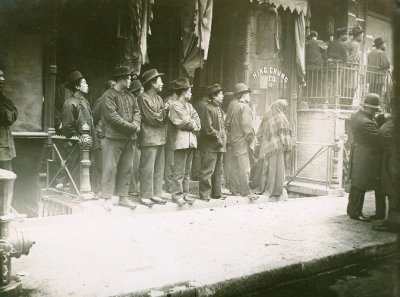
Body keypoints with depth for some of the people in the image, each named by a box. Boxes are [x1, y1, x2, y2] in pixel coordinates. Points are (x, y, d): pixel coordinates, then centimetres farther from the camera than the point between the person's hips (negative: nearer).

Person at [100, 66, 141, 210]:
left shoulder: (130, 96, 17)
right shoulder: (109, 95, -7)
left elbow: (136, 111, 14)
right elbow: (112, 116, -16)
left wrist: (136, 124, -8)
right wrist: (130, 126, -16)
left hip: (129, 138, 7)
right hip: (114, 137, -7)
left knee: (126, 169, 11)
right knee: (110, 168, -4)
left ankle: (123, 196, 20)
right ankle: (108, 198, 3)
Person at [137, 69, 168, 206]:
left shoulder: (159, 98, 19)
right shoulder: (143, 98, -7)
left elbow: (163, 117, 11)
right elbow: (153, 118, -13)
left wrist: (160, 114, -9)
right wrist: (163, 112, 1)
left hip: (161, 138, 8)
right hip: (149, 137, -8)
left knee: (159, 168, 10)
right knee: (148, 168, -3)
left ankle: (156, 194, 18)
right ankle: (145, 196, 5)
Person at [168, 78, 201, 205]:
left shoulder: (189, 105, 21)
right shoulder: (175, 105, -7)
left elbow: (196, 118, 12)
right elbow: (186, 122, -12)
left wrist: (194, 125, -7)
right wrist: (194, 124, 4)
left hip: (190, 141, 9)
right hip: (180, 141, -8)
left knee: (187, 171, 11)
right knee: (179, 171, -6)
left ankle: (185, 193, 16)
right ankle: (177, 194, -1)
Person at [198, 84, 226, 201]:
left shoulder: (220, 109, 17)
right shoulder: (207, 108, -10)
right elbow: (208, 128, -16)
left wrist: (224, 138, 8)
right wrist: (218, 137, -14)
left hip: (220, 145, 9)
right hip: (209, 145, -9)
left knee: (218, 170, 14)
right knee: (207, 170, -5)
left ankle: (216, 192, 22)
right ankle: (204, 194, 1)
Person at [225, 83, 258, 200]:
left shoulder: (233, 108, 13)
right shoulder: (245, 107, -11)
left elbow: (227, 125, 15)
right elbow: (247, 126, -17)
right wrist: (251, 143, -13)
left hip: (234, 141, 9)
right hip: (242, 141, -9)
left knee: (236, 166, 14)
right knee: (244, 167, -6)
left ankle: (234, 188, 21)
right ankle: (246, 191, -4)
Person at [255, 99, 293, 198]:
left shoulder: (266, 116, 8)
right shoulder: (280, 118, -7)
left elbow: (259, 134, 10)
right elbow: (284, 133, -10)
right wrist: (287, 145, -2)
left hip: (266, 148, 5)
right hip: (277, 147, -5)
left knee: (265, 168, 11)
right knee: (276, 168, 1)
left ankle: (262, 189, 16)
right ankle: (274, 190, 3)